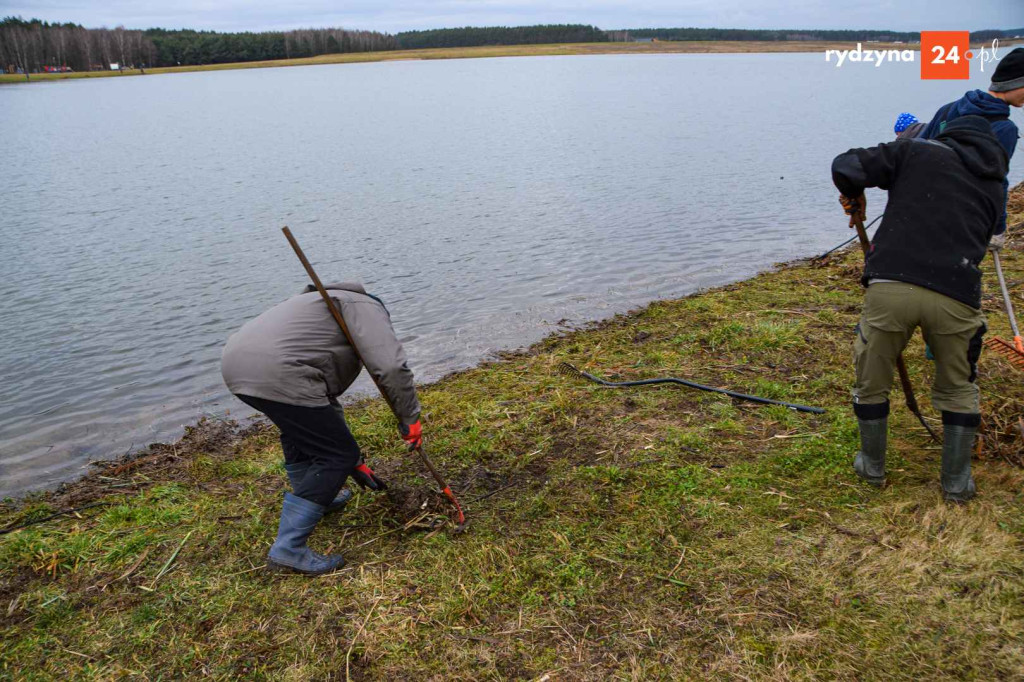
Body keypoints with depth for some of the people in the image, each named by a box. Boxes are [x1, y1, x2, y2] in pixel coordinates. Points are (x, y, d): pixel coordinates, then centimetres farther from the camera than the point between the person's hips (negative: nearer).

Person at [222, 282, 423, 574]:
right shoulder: (366, 307, 12)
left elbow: (326, 403, 38)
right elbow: (391, 366, -9)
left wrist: (354, 463, 41)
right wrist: (410, 417, 5)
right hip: (277, 375, -10)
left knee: (301, 426, 35)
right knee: (337, 456, 2)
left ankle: (317, 498, 50)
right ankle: (288, 548, 5)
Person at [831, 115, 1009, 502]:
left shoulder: (917, 152, 14)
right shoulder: (994, 187, 25)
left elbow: (845, 167, 4)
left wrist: (854, 197, 25)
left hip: (890, 286, -2)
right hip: (956, 296, 2)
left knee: (871, 383, 21)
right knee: (959, 389, 25)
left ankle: (872, 467, 36)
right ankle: (957, 482, 33)